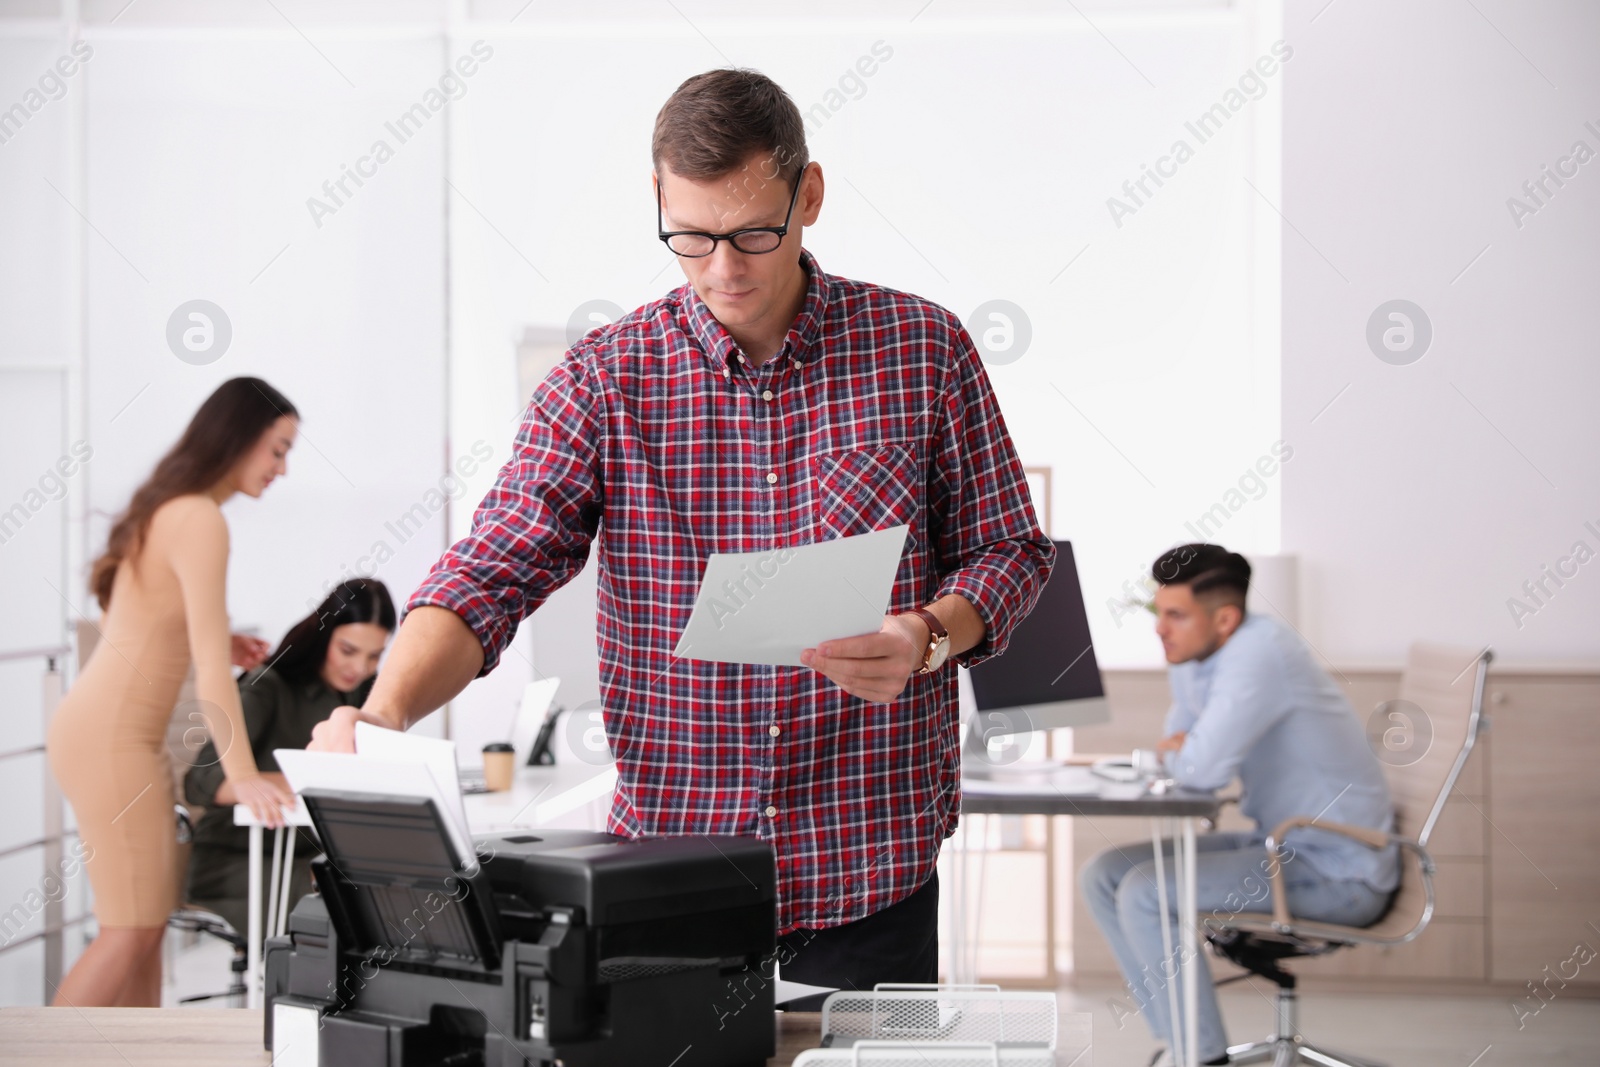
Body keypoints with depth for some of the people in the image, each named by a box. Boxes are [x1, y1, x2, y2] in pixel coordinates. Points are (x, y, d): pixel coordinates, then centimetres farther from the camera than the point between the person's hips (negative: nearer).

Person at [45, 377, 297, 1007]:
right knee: (130, 928, -9)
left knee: (149, 919, 9)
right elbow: (210, 662, -21)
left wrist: (215, 642, 9)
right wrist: (243, 776, -23)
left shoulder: (171, 508, 14)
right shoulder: (200, 520, -15)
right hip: (110, 736, -10)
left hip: (125, 734, 10)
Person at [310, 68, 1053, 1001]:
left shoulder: (923, 348, -1)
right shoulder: (604, 380, -2)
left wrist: (930, 637, -16)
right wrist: (386, 711, -27)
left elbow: (1010, 549, 5)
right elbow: (490, 575, -9)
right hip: (667, 867, 1)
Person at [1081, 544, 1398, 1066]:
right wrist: (1184, 752, -6)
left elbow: (1204, 767, -29)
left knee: (1145, 893, -21)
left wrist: (1178, 753, -6)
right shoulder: (1192, 656, 5)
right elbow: (1178, 744, 18)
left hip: (1338, 872, -10)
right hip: (1275, 843, 10)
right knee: (1105, 875, 5)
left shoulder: (1259, 651, -23)